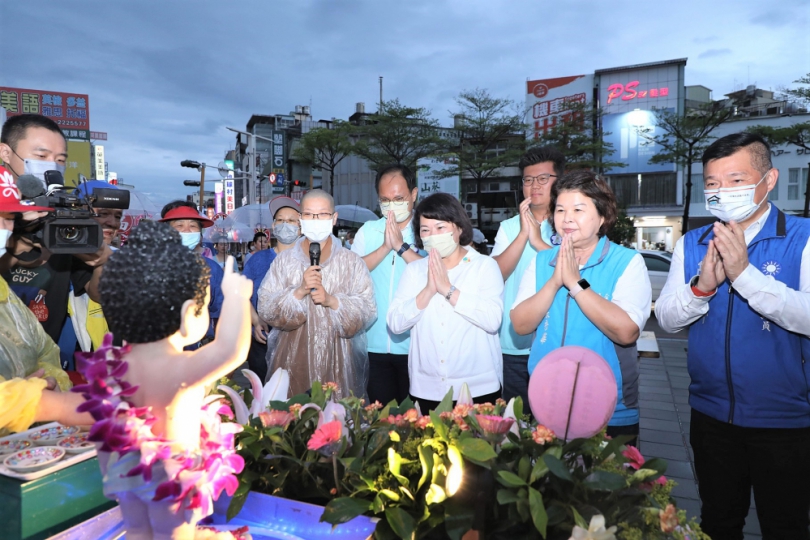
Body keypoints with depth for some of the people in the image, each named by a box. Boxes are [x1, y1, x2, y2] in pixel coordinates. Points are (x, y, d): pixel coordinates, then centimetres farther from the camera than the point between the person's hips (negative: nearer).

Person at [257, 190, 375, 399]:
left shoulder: (351, 261, 3)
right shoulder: (284, 259, 6)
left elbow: (367, 309, -4)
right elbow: (265, 308, 0)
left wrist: (332, 301, -18)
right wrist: (298, 292, -14)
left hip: (338, 360, -1)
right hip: (294, 360, 1)